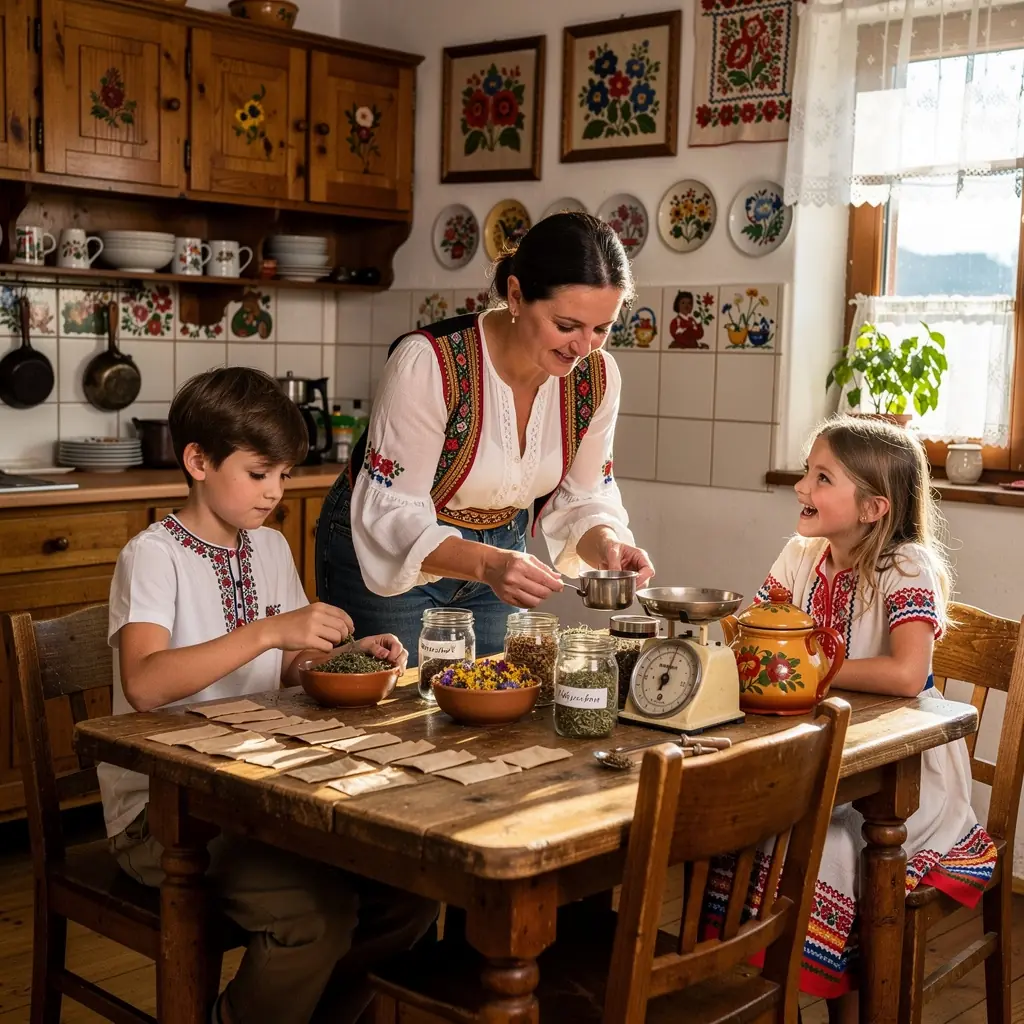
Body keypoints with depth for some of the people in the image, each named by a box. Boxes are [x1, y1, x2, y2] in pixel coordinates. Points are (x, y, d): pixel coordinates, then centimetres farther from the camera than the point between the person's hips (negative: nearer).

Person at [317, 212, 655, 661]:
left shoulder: (596, 375, -12)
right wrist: (488, 564, -42)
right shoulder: (428, 362, -29)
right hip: (392, 562, -4)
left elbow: (581, 498, -1)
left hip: (498, 552, 5)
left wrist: (606, 543, -23)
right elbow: (392, 515, -27)